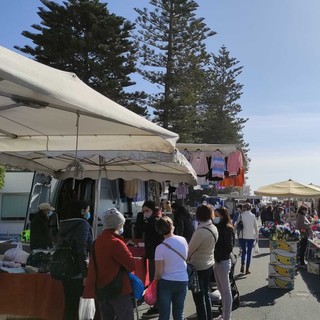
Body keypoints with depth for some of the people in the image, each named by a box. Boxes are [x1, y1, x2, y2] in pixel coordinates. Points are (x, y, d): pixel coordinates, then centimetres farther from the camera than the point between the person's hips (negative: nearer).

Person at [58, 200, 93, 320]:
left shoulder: (64, 225, 11)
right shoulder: (82, 224, -11)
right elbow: (82, 250, -19)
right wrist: (86, 274, -20)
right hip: (78, 273, -7)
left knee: (69, 306, 12)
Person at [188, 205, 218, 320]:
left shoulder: (200, 231, -27)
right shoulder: (214, 228, -2)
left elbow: (189, 250, -18)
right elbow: (210, 245, 4)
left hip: (198, 267, -8)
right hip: (209, 264, 8)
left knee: (199, 297, 5)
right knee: (205, 294, 22)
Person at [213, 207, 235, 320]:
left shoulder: (227, 229, -14)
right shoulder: (218, 227, 9)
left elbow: (228, 247, -18)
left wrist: (218, 257, -16)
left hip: (223, 262, -8)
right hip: (216, 261, 8)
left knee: (226, 290, 2)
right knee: (221, 290, 15)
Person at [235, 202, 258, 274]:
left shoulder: (241, 215, -6)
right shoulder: (253, 216, -3)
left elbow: (236, 225, -5)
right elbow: (256, 226, 1)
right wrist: (257, 235, 13)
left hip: (243, 236, 0)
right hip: (251, 236, 0)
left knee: (243, 251, 15)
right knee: (249, 252, 8)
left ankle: (242, 265, -2)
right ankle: (247, 269, 8)